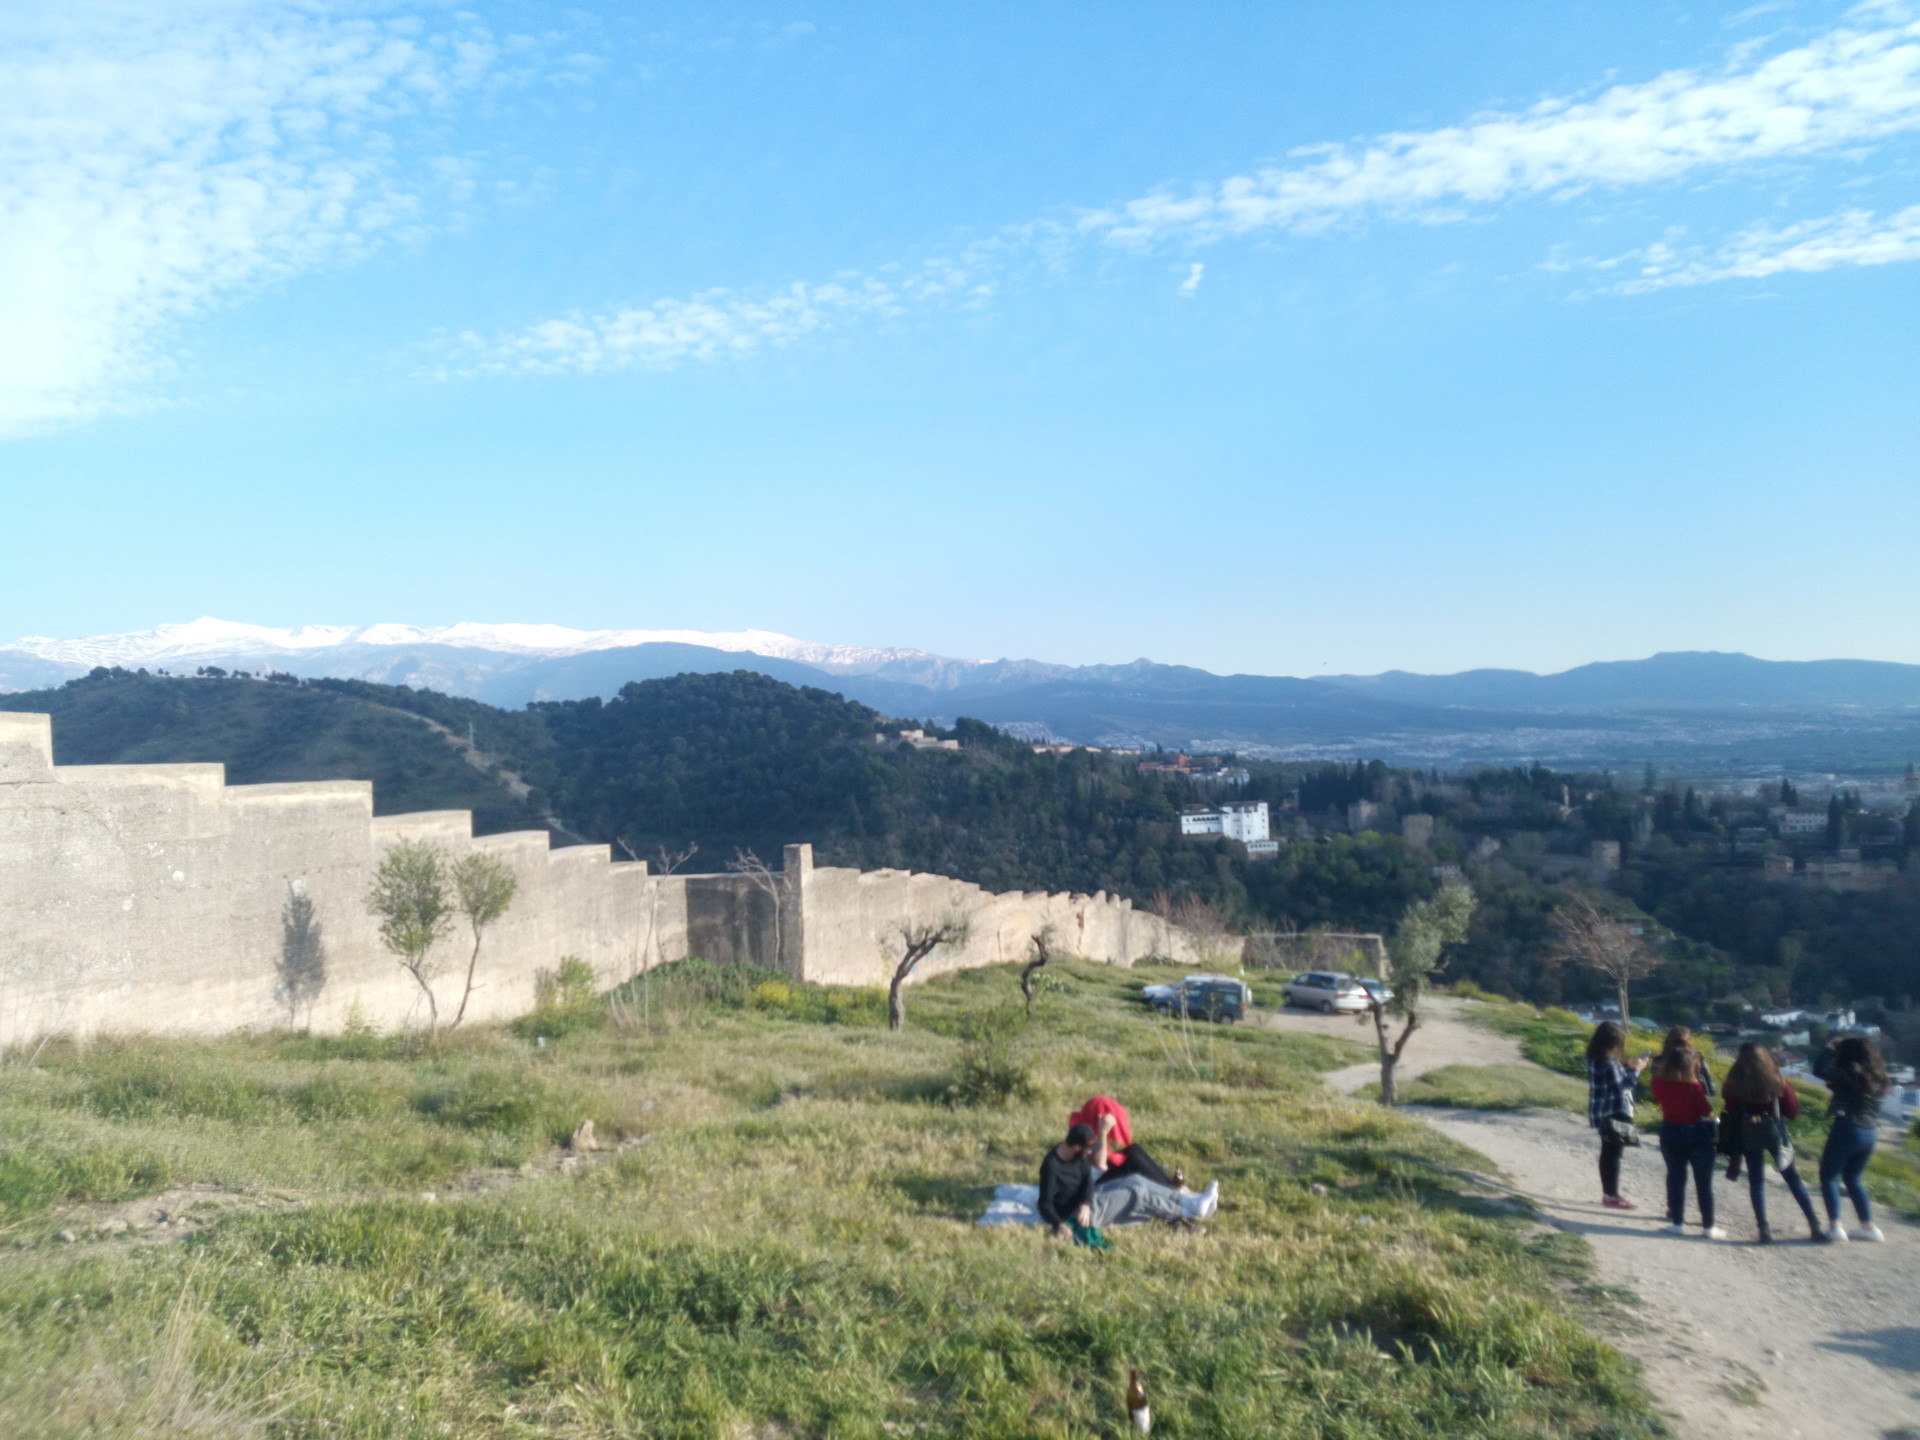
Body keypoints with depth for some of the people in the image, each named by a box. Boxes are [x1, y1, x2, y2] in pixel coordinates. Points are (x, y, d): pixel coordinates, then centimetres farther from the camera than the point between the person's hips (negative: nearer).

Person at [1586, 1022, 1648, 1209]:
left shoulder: (1596, 1058, 8)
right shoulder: (1607, 1061, -22)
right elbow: (1620, 1085, -19)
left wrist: (1630, 1068, 10)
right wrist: (1635, 1070, -7)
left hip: (1603, 1113, 10)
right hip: (1613, 1114, -10)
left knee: (1608, 1152, 17)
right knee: (1613, 1154, -2)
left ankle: (1608, 1192, 26)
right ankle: (1612, 1196, 5)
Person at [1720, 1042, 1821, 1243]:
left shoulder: (1735, 1083, -5)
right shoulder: (1776, 1079, -4)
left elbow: (1729, 1113, -4)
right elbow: (1793, 1110, -1)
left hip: (1748, 1136, -1)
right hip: (1774, 1132, 1)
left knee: (1756, 1180, 5)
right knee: (1792, 1177, 11)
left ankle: (1764, 1229, 0)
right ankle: (1814, 1226, 12)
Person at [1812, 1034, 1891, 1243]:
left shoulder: (1851, 1074, -14)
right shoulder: (1877, 1077, 10)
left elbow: (1820, 1069, -22)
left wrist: (1830, 1047, -9)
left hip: (1847, 1130, -7)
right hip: (1870, 1132, 8)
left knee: (1829, 1176, 3)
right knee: (1852, 1178, 21)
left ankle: (1835, 1226, -5)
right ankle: (1869, 1226, 19)